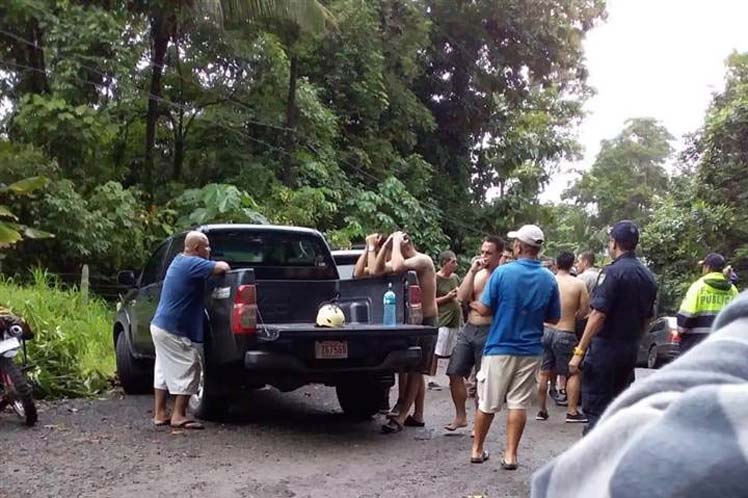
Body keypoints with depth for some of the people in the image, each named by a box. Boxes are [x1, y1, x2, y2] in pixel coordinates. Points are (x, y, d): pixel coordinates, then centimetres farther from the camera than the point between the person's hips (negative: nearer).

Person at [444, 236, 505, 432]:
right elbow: (462, 297, -1)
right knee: (455, 373, 5)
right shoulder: (477, 274, 11)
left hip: (488, 332, -6)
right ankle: (460, 416, 20)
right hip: (468, 329, 6)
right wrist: (472, 271, -7)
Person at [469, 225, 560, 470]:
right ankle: (510, 454, 8)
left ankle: (477, 449, 21)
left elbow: (484, 309, -8)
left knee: (487, 403, 9)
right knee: (519, 404, 8)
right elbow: (554, 318, 5)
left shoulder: (503, 272, -12)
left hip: (499, 347, -2)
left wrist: (473, 303, 13)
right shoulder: (549, 279, -2)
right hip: (530, 351, 2)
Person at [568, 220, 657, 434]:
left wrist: (579, 352, -19)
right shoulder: (647, 276, 10)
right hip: (630, 349, 8)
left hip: (605, 346, -8)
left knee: (595, 408, -3)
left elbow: (598, 315, -20)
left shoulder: (613, 272, -14)